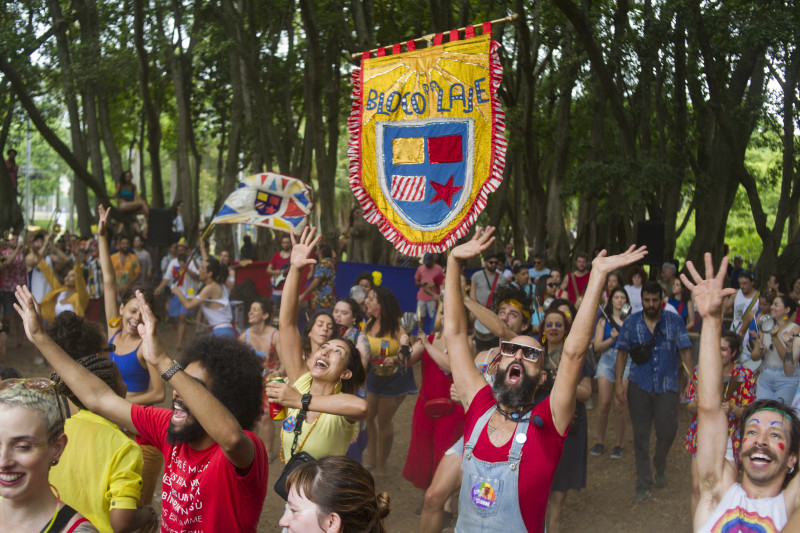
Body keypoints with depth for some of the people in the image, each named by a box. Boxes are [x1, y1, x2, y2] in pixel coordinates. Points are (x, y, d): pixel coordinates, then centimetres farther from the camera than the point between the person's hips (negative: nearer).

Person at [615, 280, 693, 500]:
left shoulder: (674, 321, 0)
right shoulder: (631, 323, 1)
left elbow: (685, 351, 0)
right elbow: (622, 352, 4)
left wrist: (692, 380, -8)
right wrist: (619, 382, -2)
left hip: (667, 386, 0)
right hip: (639, 385, 0)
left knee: (667, 431, -1)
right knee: (640, 435, 4)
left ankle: (660, 465, 32)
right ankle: (643, 482, 17)